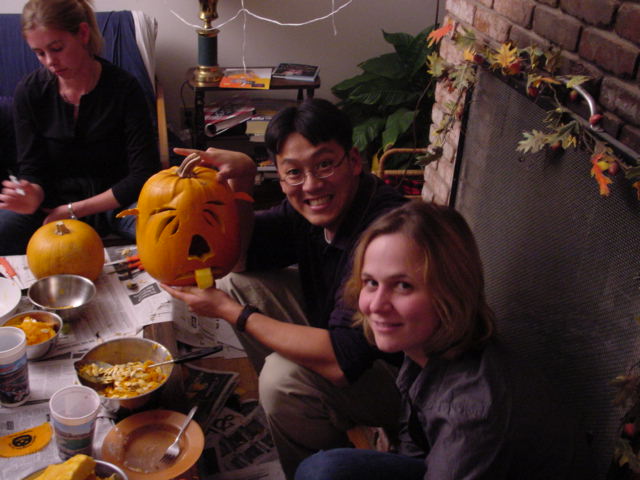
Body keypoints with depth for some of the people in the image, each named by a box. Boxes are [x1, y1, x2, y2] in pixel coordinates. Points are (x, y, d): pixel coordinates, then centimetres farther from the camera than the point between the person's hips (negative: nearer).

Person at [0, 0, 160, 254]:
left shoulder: (125, 88, -14)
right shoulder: (29, 91, -5)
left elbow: (143, 174, -15)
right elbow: (32, 169, 0)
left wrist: (74, 210, -17)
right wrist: (31, 198, -26)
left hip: (114, 199, -2)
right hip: (52, 201, 2)